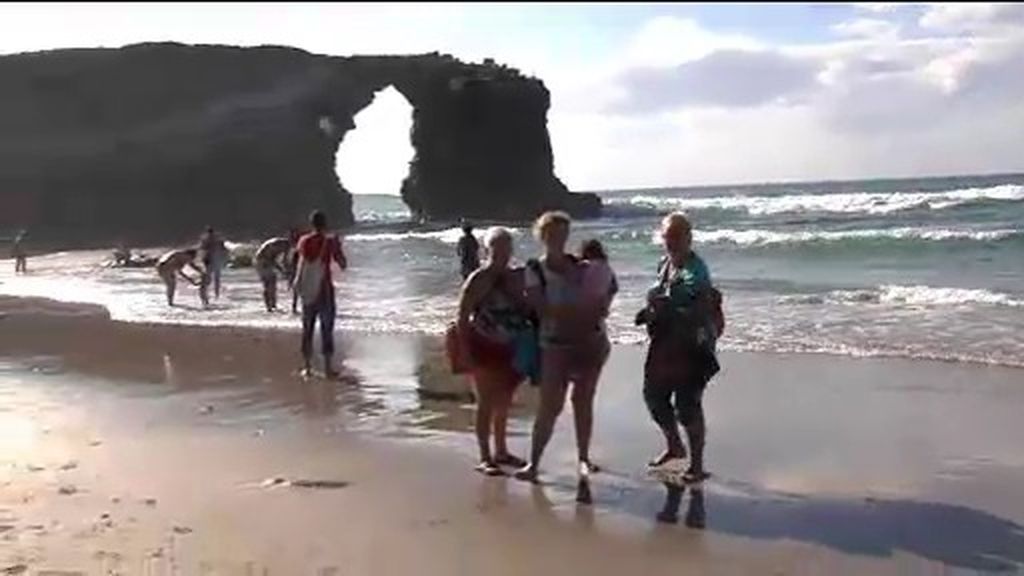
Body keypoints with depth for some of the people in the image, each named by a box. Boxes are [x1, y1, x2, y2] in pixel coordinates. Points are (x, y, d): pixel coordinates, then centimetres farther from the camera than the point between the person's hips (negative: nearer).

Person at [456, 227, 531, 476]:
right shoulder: (478, 279, -11)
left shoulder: (515, 277, 7)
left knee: (503, 402, 15)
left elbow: (523, 309, 16)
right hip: (485, 348, -6)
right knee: (487, 403, -3)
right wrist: (466, 349, -17)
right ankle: (485, 458, 3)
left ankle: (501, 451, 28)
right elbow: (462, 317, -12)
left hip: (509, 348, 6)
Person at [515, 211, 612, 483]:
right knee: (549, 406, -6)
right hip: (556, 345, -3)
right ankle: (533, 463, 0)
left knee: (584, 401, 9)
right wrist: (580, 310, -20)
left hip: (590, 341, 3)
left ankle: (584, 458, 20)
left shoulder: (579, 264, 8)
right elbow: (542, 308, -13)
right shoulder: (535, 270, -2)